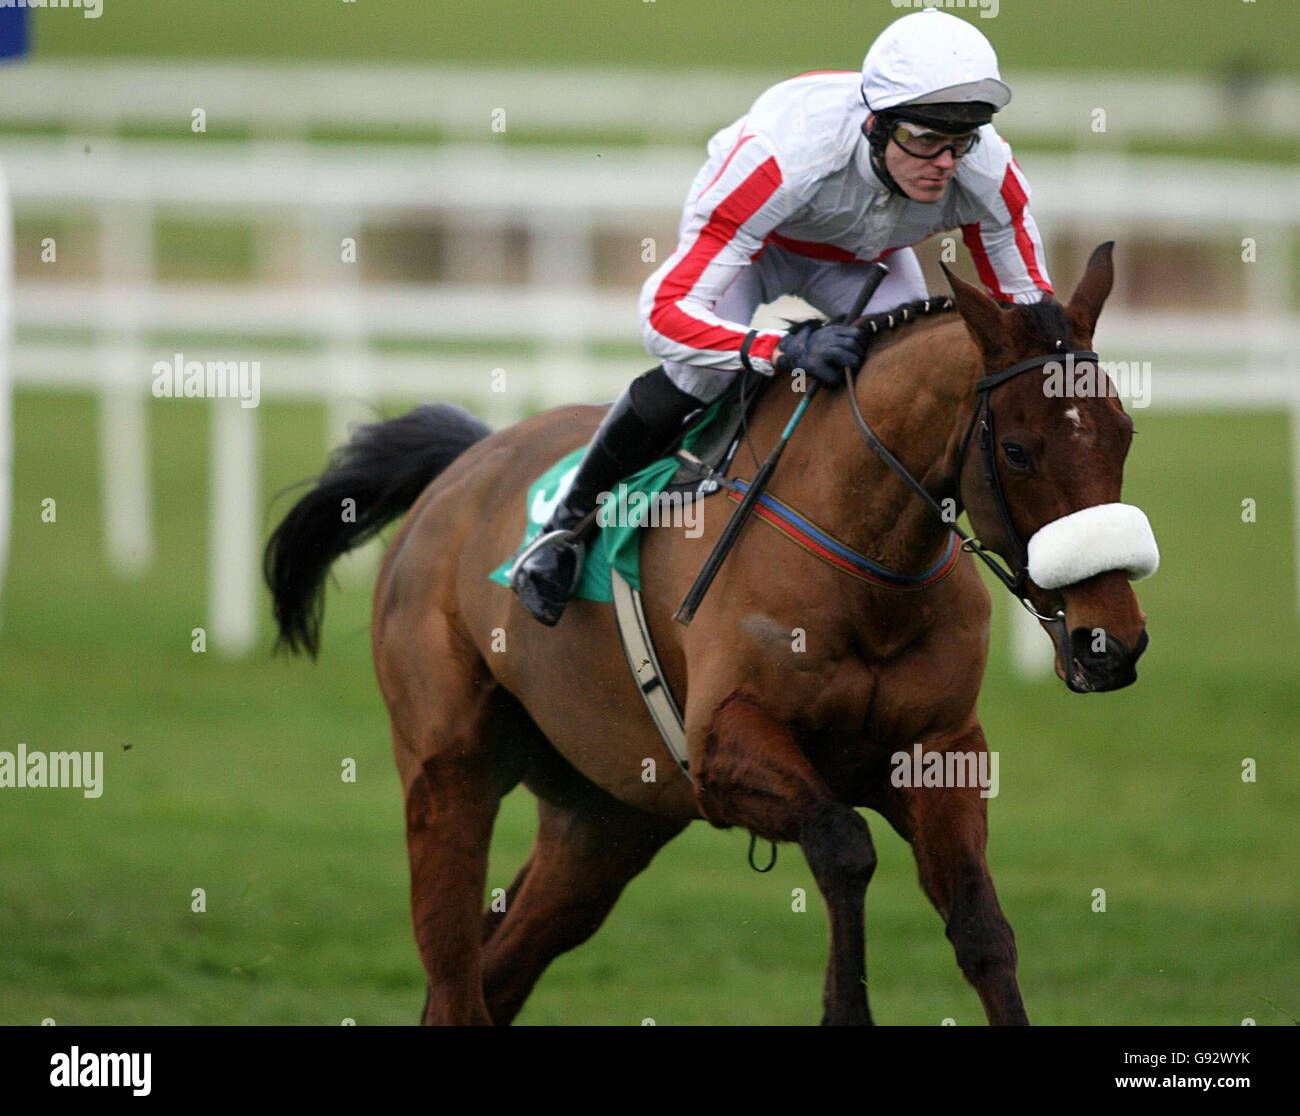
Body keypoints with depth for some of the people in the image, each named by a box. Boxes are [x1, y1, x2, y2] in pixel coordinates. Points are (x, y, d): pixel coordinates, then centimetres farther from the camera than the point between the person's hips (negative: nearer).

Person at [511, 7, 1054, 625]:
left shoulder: (987, 173, -35)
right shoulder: (782, 154, -47)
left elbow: (1028, 304, -17)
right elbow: (665, 313, -48)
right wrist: (784, 350, -64)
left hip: (865, 258, 4)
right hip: (758, 241, -4)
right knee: (696, 377, -28)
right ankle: (570, 522, -3)